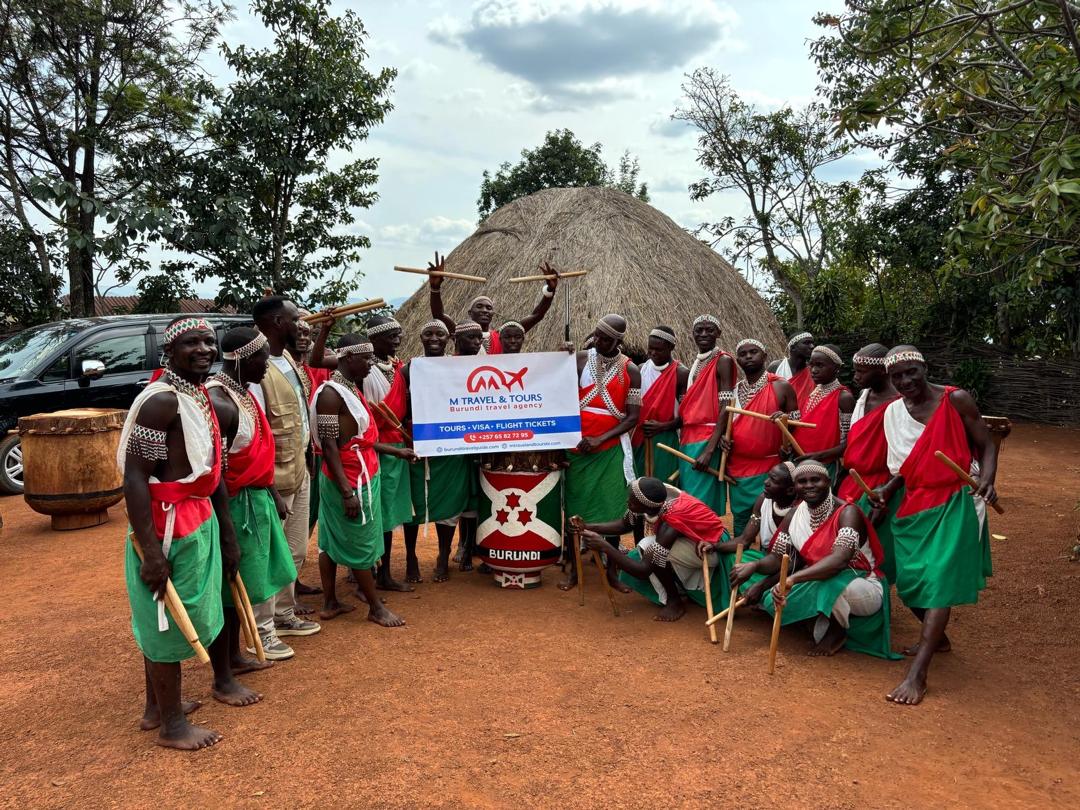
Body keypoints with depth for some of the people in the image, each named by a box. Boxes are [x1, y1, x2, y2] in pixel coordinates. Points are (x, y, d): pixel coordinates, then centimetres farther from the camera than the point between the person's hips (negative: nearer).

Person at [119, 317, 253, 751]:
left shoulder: (202, 397, 10)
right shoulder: (162, 400, -19)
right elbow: (134, 476, -24)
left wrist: (227, 534, 18)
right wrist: (150, 550, -26)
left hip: (200, 521, 10)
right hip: (167, 527, -10)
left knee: (203, 611, 20)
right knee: (167, 623, 2)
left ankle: (157, 707, 38)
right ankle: (171, 724, 18)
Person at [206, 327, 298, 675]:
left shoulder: (243, 393, 9)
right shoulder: (218, 402, -22)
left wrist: (273, 493, 18)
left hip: (258, 498, 10)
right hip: (235, 503, -10)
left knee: (242, 584, 18)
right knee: (232, 586, 2)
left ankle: (235, 655, 32)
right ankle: (228, 663, 16)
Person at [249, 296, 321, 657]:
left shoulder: (289, 358, 6)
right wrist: (267, 488, -22)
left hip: (299, 472, 9)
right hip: (274, 478, -9)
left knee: (296, 552, 19)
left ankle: (283, 614, 35)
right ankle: (261, 631, 15)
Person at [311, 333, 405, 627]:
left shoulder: (352, 388, 11)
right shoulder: (331, 393, -18)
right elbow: (329, 446, -21)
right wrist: (347, 492, -24)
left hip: (362, 476, 9)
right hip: (351, 481, -9)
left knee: (332, 541, 15)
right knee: (361, 544, 3)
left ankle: (330, 603, 24)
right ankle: (376, 607, 14)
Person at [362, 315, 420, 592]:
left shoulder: (398, 367, 7)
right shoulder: (366, 373, -17)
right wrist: (395, 450, -20)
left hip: (399, 449, 8)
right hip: (376, 451, -8)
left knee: (390, 514, 15)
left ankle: (384, 575, 27)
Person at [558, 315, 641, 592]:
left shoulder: (630, 371, -1)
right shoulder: (581, 359, 2)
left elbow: (633, 416, -5)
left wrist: (600, 439, -13)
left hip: (611, 449, -1)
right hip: (577, 446, 1)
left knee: (613, 508, 0)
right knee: (574, 506, 5)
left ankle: (612, 569, 14)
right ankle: (573, 569, 16)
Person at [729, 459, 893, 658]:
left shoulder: (847, 513, -22)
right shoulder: (794, 516, -3)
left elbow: (840, 559, -38)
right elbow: (778, 558, -2)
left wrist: (793, 579, -50)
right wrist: (754, 566, -25)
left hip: (860, 586, -5)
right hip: (816, 585, 5)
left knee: (831, 585, -38)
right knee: (774, 598, -16)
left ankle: (837, 631, -6)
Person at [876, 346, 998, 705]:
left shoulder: (956, 400, -9)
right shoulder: (893, 412, 4)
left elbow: (986, 446, -6)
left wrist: (987, 480, -25)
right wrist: (887, 489, -5)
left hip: (953, 504, -5)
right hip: (913, 505, 6)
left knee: (938, 579, -13)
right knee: (909, 581, 10)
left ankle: (917, 675, -15)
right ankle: (936, 638, 37)